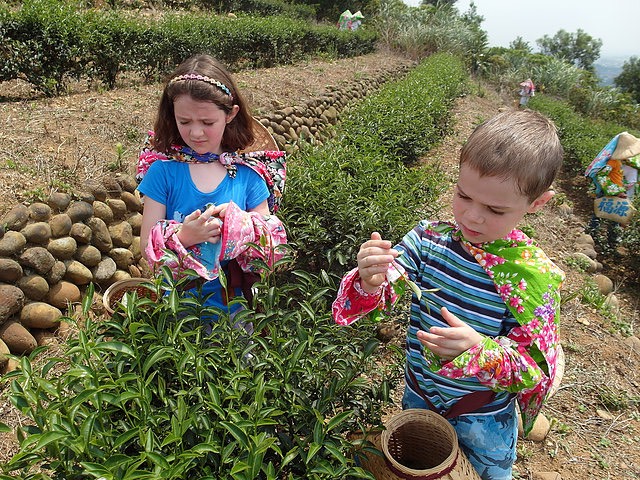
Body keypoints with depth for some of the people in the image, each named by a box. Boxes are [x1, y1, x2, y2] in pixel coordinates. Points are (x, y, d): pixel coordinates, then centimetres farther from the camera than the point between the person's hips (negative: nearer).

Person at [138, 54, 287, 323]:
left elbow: (268, 249, -4)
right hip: (174, 305, 0)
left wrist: (242, 227, -23)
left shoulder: (248, 175, -8)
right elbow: (147, 247, -7)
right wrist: (183, 237, -26)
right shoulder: (163, 170, -8)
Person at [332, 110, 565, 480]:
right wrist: (370, 282, -41)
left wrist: (478, 349, -40)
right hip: (418, 396, 3)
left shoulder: (535, 276, -23)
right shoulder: (430, 238, -18)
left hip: (485, 416, -2)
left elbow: (534, 368, -20)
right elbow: (381, 298, -16)